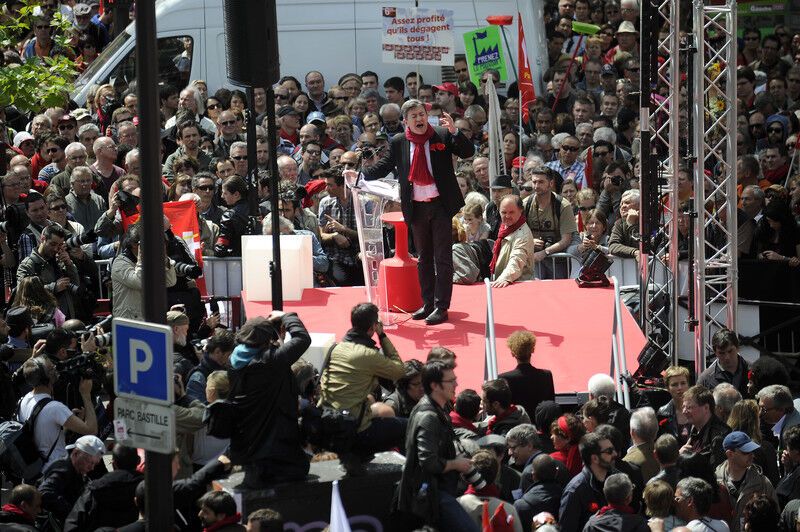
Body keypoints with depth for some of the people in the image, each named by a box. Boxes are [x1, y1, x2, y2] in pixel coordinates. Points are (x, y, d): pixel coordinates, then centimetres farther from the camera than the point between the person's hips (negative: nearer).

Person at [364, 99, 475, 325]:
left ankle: (441, 307, 1)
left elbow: (468, 152, -8)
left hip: (440, 205, -3)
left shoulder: (442, 137, -4)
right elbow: (383, 167, 4)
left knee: (442, 257, -2)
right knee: (424, 258, 12)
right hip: (416, 208, 3)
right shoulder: (398, 143, 3)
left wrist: (454, 132, -24)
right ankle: (428, 304, 20)